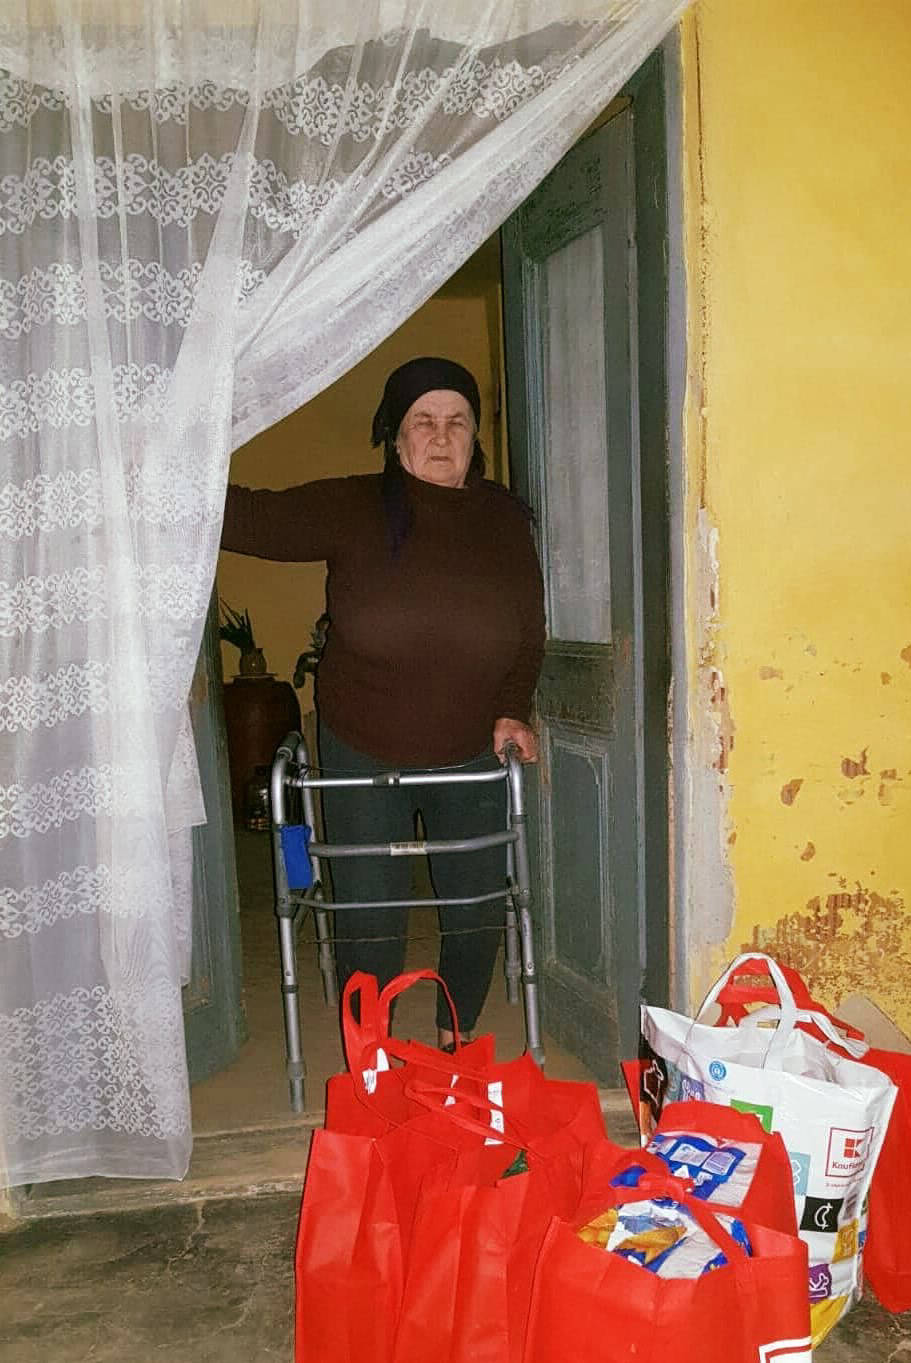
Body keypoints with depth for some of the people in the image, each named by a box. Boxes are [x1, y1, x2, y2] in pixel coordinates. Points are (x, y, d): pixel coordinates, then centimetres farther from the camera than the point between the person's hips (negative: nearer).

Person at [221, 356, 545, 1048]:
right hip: (363, 756, -2)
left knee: (478, 912, 11)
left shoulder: (503, 519, -3)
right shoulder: (352, 509, -10)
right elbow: (255, 519, -15)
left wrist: (513, 710, -6)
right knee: (370, 926, 2)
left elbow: (530, 632, 5)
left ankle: (457, 1043, 38)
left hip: (472, 754, 3)